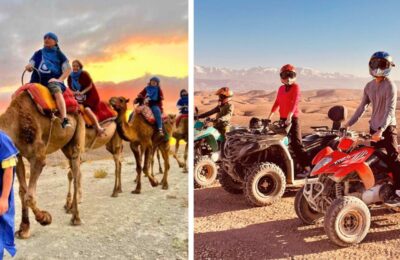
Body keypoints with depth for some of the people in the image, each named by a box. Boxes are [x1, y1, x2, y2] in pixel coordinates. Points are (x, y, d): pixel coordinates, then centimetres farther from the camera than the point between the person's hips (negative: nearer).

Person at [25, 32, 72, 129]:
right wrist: (28, 67, -9)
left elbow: (68, 69, 6)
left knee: (56, 90, -39)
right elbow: (31, 65, 16)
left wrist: (59, 79, -9)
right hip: (37, 80, 5)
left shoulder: (59, 54, 13)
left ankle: (64, 120, -50)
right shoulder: (38, 53, 21)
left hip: (53, 80, -5)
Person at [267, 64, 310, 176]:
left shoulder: (296, 87, -7)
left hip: (293, 119, -7)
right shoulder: (281, 88, 14)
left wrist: (289, 116, -32)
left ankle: (306, 168, -7)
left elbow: (295, 102, -20)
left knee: (296, 144, -11)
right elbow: (277, 102, 18)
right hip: (282, 119, 7)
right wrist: (270, 115, 12)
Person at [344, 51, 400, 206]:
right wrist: (349, 123, 5)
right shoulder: (369, 86, 9)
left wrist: (381, 130, -32)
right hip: (374, 127, 7)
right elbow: (362, 106, 12)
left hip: (387, 127, -7)